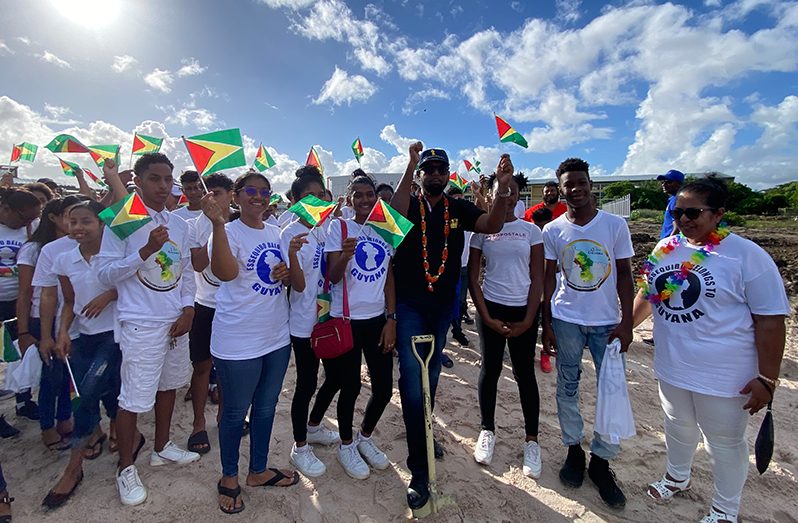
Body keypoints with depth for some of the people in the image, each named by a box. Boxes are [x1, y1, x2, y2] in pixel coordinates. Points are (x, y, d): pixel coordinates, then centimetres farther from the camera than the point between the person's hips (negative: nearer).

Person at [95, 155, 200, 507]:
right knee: (133, 399, 1)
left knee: (168, 385, 18)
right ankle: (126, 468, 23)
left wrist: (188, 310, 1)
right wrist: (146, 250, -23)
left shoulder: (179, 224, 7)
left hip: (177, 322, 6)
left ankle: (161, 447, 38)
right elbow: (105, 273, -11)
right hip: (141, 325, -5)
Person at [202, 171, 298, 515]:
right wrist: (218, 224, -41)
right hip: (238, 342, -6)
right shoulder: (229, 232, -11)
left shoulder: (275, 233, 7)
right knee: (235, 413, 12)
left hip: (277, 337, 6)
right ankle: (229, 477, 37)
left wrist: (287, 273, -6)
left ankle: (258, 471, 40)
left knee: (266, 407, 20)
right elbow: (225, 273, -32)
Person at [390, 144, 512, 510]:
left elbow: (492, 225, -14)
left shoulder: (459, 209, 1)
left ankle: (422, 434, 44)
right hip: (409, 305, -3)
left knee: (431, 375, 20)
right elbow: (394, 212, -28)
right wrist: (411, 165, -32)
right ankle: (419, 471, 6)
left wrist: (502, 187, -28)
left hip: (442, 305, 4)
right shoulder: (409, 205, -4)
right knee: (412, 380, -5)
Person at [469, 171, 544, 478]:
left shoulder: (531, 231, 2)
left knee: (524, 373, 7)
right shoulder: (481, 230, 1)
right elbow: (473, 278, 1)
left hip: (523, 311, 0)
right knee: (490, 369, 9)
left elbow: (537, 280, 1)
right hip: (491, 308, 0)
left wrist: (528, 320, -7)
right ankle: (487, 431, 28)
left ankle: (531, 440, 23)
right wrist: (487, 318, -6)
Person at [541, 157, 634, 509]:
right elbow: (548, 279, 2)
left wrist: (626, 322, -5)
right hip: (566, 321, 0)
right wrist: (546, 324, 0)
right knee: (568, 388, 10)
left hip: (608, 322, 0)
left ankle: (601, 460, 24)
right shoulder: (552, 231, -1)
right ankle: (574, 450, 30)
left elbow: (624, 275, 1)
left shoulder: (615, 225, -2)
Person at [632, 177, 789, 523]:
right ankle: (678, 477, 50)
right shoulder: (665, 248, 0)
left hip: (723, 376, -4)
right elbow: (647, 294, 13)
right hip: (671, 367, 5)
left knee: (724, 443, 15)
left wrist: (766, 378, -15)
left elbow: (770, 321, -14)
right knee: (678, 427, 24)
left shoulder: (747, 256, -16)